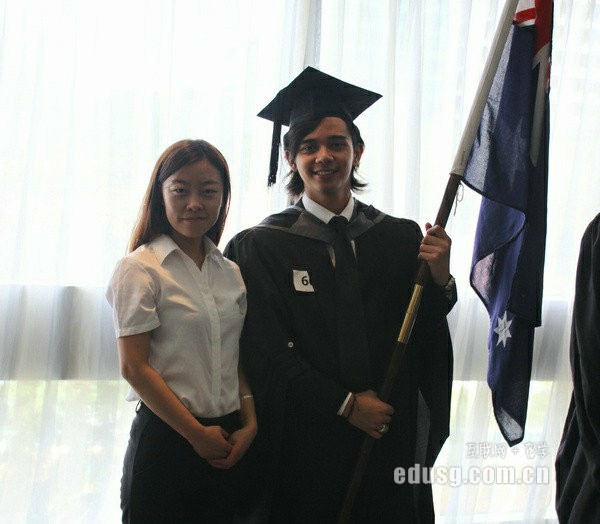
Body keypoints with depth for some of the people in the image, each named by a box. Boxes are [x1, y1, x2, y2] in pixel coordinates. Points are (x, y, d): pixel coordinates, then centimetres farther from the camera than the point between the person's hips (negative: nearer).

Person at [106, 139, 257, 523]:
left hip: (229, 441, 5)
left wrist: (250, 423, -2)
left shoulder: (231, 272, 10)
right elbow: (134, 367, -12)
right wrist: (197, 434, -11)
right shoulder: (139, 268, -7)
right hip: (165, 437, -5)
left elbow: (238, 359, 13)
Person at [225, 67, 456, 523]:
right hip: (304, 446, -2)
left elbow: (425, 342, 3)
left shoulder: (403, 239, 3)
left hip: (390, 442, 3)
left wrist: (439, 281, -15)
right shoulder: (262, 246, -5)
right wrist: (346, 404, -12)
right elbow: (267, 353, -8)